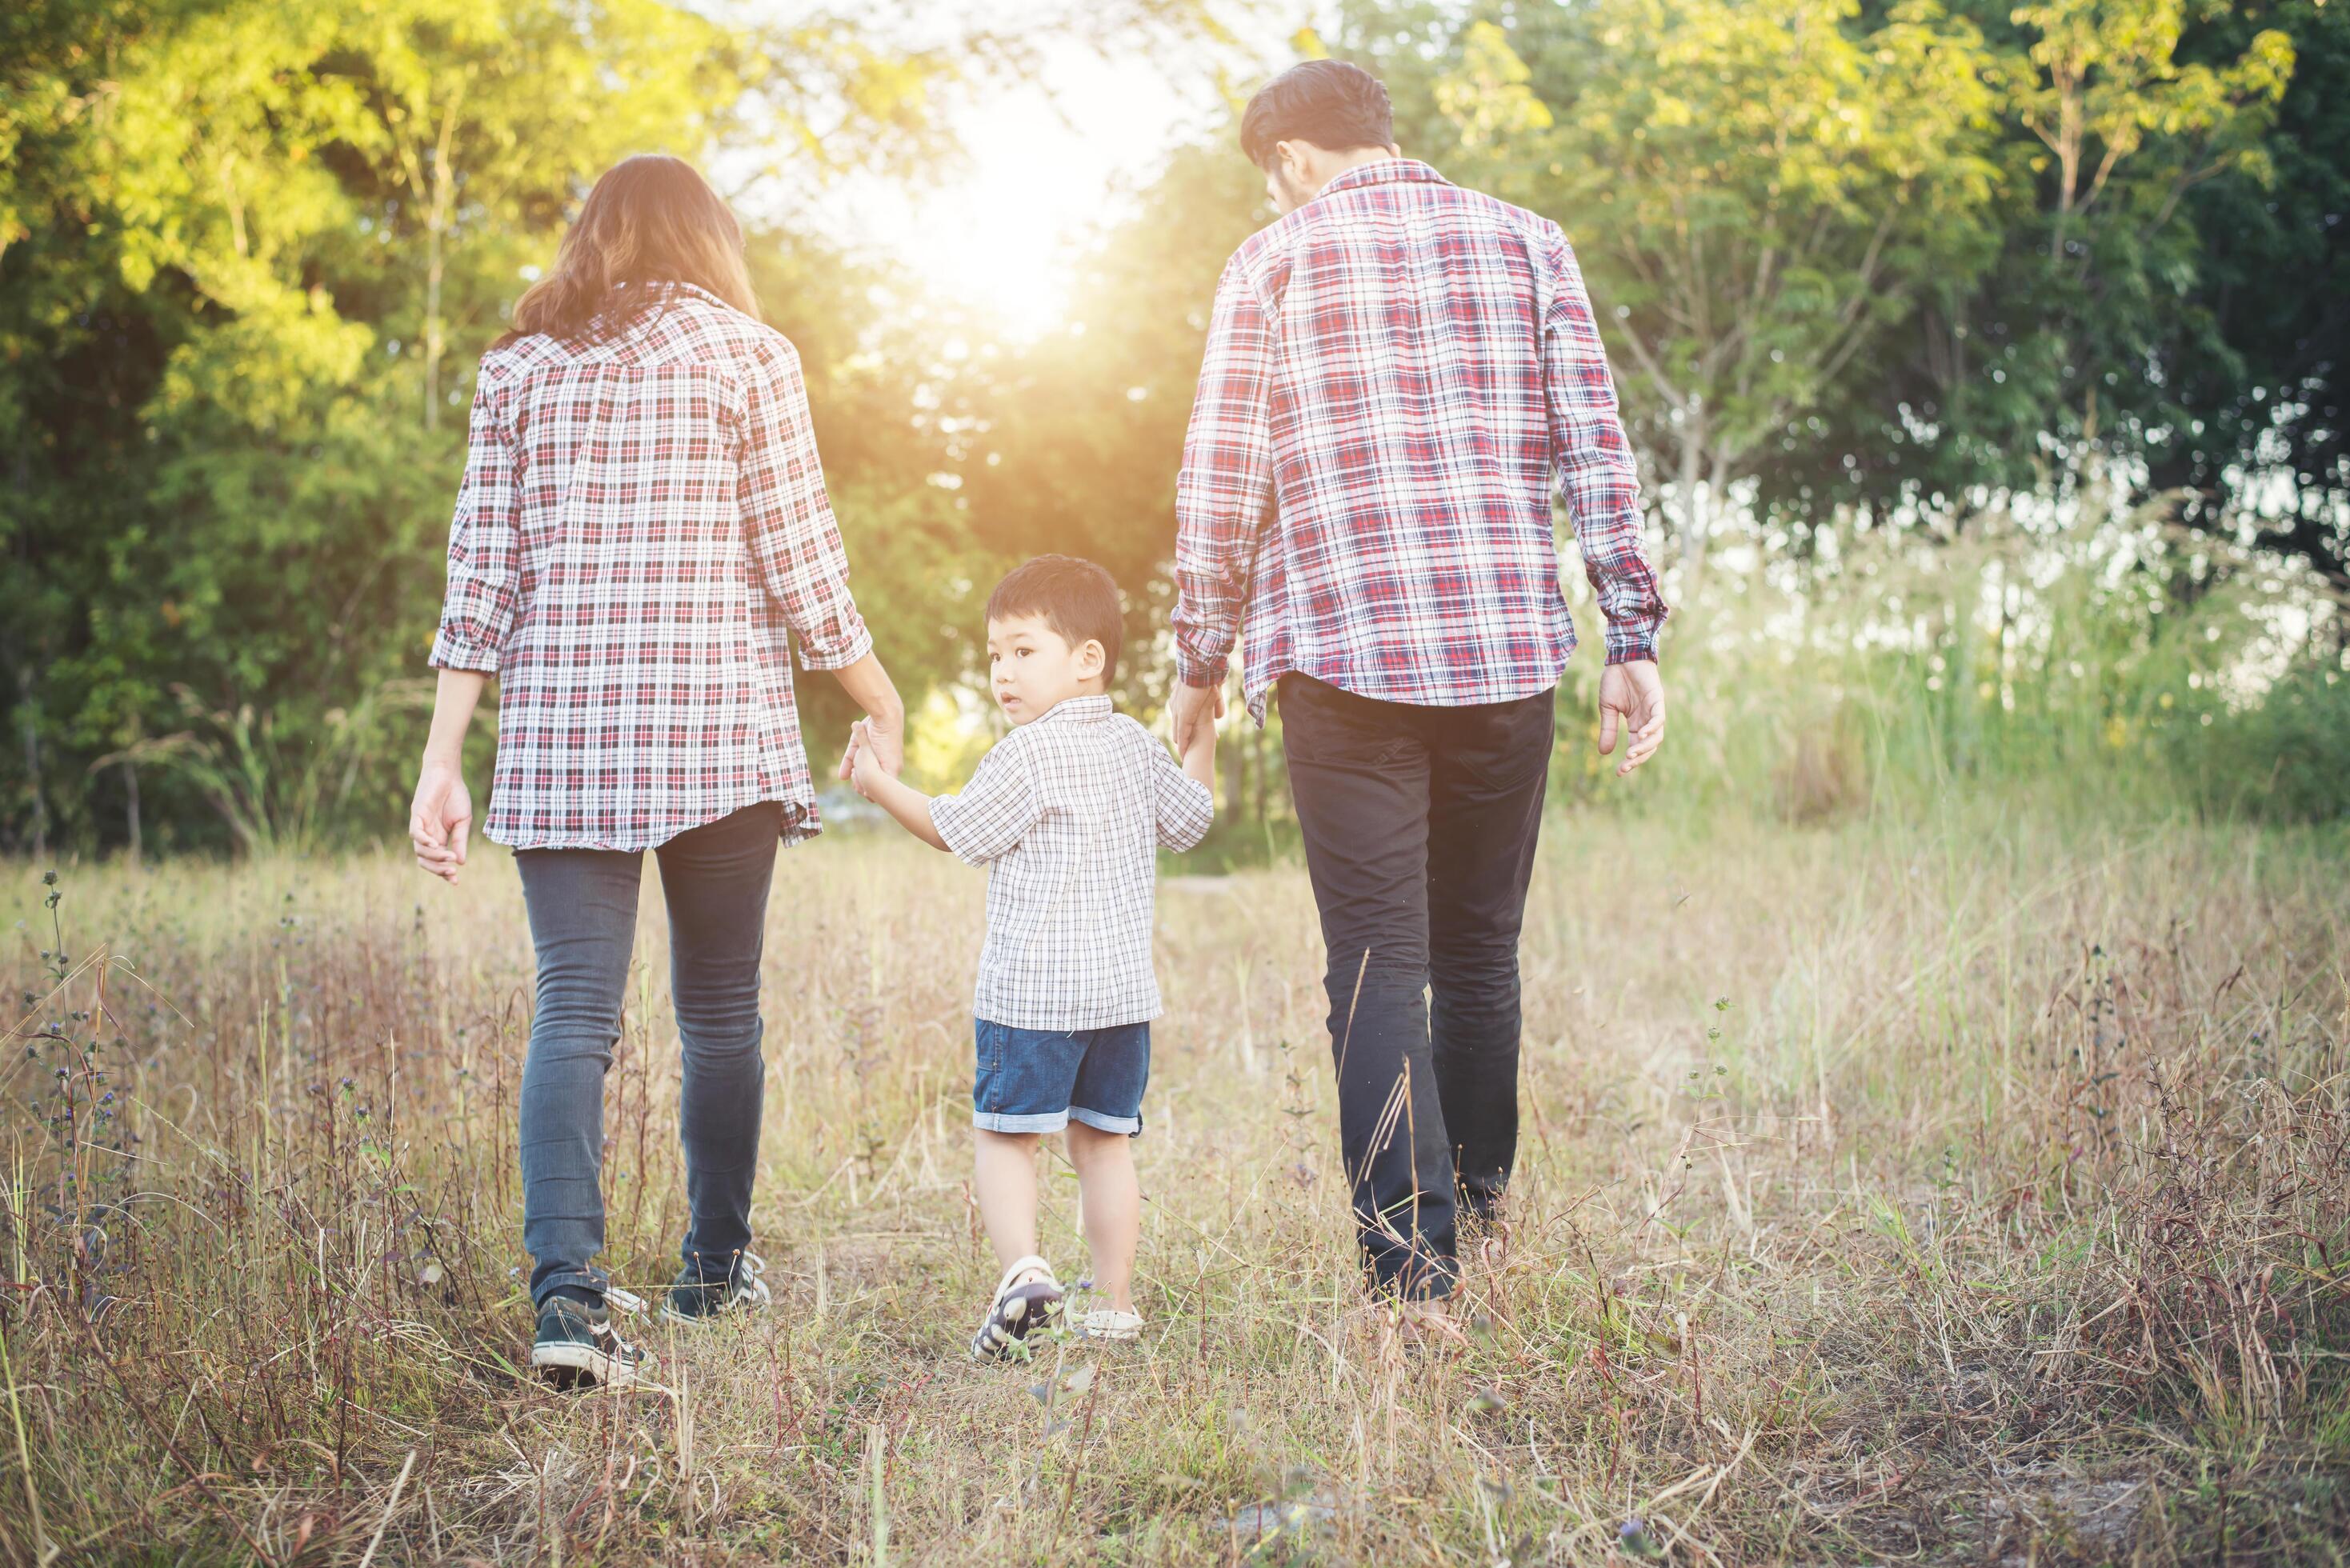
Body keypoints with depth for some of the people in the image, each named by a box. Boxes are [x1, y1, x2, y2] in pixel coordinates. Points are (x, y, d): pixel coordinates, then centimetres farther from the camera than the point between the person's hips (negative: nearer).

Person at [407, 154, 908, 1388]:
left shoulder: (518, 369, 10)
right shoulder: (745, 355, 2)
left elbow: (481, 577, 6)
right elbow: (800, 567, 0)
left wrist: (442, 764, 7)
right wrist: (881, 703, 12)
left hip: (556, 731, 2)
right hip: (720, 726, -2)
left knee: (574, 1011, -2)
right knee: (720, 1009, 12)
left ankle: (567, 1293, -17)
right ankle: (714, 1273, 25)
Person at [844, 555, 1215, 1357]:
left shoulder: (1028, 755, -11)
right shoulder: (1137, 747, 9)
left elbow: (958, 831, -5)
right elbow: (1188, 821, 22)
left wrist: (883, 786, 5)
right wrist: (1202, 740, 32)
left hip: (1032, 991, -6)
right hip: (1125, 985, 7)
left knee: (1003, 1134, 1)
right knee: (1103, 1140, 12)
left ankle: (1022, 1268, -18)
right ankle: (1115, 1301, 12)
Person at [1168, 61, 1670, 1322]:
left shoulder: (1275, 259, 4)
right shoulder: (1524, 241, 10)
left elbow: (1219, 482, 1)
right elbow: (1595, 453, 4)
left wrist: (1200, 664, 10)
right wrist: (1633, 641, 6)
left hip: (1342, 650, -3)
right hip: (1508, 648, 3)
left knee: (1378, 969, -2)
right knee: (1480, 956, 16)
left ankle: (1417, 1280, -9)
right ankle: (1478, 1229, 26)